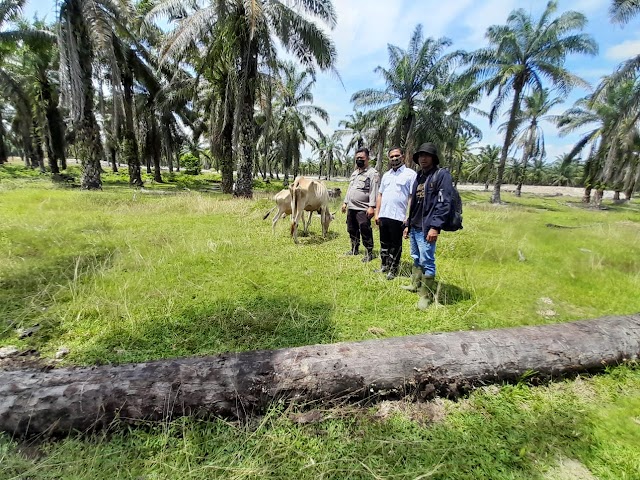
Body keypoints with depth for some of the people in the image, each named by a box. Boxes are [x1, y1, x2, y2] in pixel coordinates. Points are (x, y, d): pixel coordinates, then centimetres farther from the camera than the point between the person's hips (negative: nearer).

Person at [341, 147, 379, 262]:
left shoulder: (372, 173, -8)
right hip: (351, 208, 8)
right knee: (352, 230, 16)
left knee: (365, 232, -5)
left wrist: (372, 206, -22)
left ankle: (369, 253, 7)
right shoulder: (355, 173, 19)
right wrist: (345, 202, 19)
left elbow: (374, 191, -15)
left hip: (363, 209, -8)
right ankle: (354, 250, 30)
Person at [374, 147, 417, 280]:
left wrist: (410, 217, -14)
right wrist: (377, 213, 10)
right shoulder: (386, 175, 14)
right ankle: (384, 266, 30)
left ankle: (394, 269, 19)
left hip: (398, 217, -5)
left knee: (396, 245, 6)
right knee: (384, 243, 15)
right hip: (383, 216, 6)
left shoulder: (410, 174, -4)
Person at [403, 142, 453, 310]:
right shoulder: (419, 177, 17)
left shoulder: (442, 175, -6)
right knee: (416, 258, 18)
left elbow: (444, 203, -15)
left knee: (426, 261, -5)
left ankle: (426, 295, 5)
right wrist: (408, 224, 18)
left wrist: (435, 226, -23)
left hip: (427, 228, -8)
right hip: (415, 227, 8)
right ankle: (415, 284, 33)